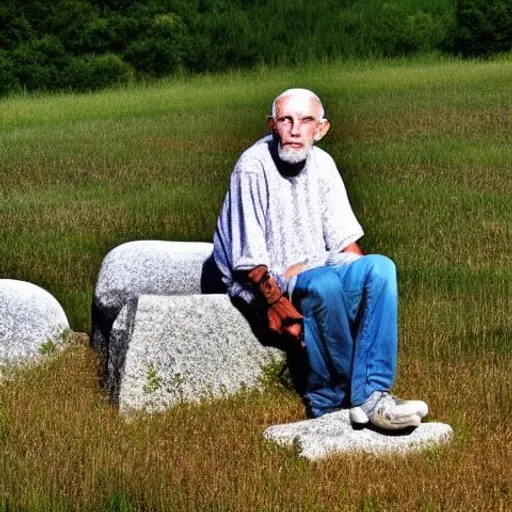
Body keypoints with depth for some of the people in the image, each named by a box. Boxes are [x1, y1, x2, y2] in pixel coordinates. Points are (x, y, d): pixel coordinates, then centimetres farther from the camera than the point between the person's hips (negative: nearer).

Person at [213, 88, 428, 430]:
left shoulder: (322, 164, 5)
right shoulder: (253, 168, -14)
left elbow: (344, 241, 10)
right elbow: (248, 261, -15)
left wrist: (364, 275, -8)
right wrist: (278, 305, -25)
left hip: (316, 269, 6)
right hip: (263, 283, -6)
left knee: (380, 266, -21)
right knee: (323, 285, -36)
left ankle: (371, 394, -28)